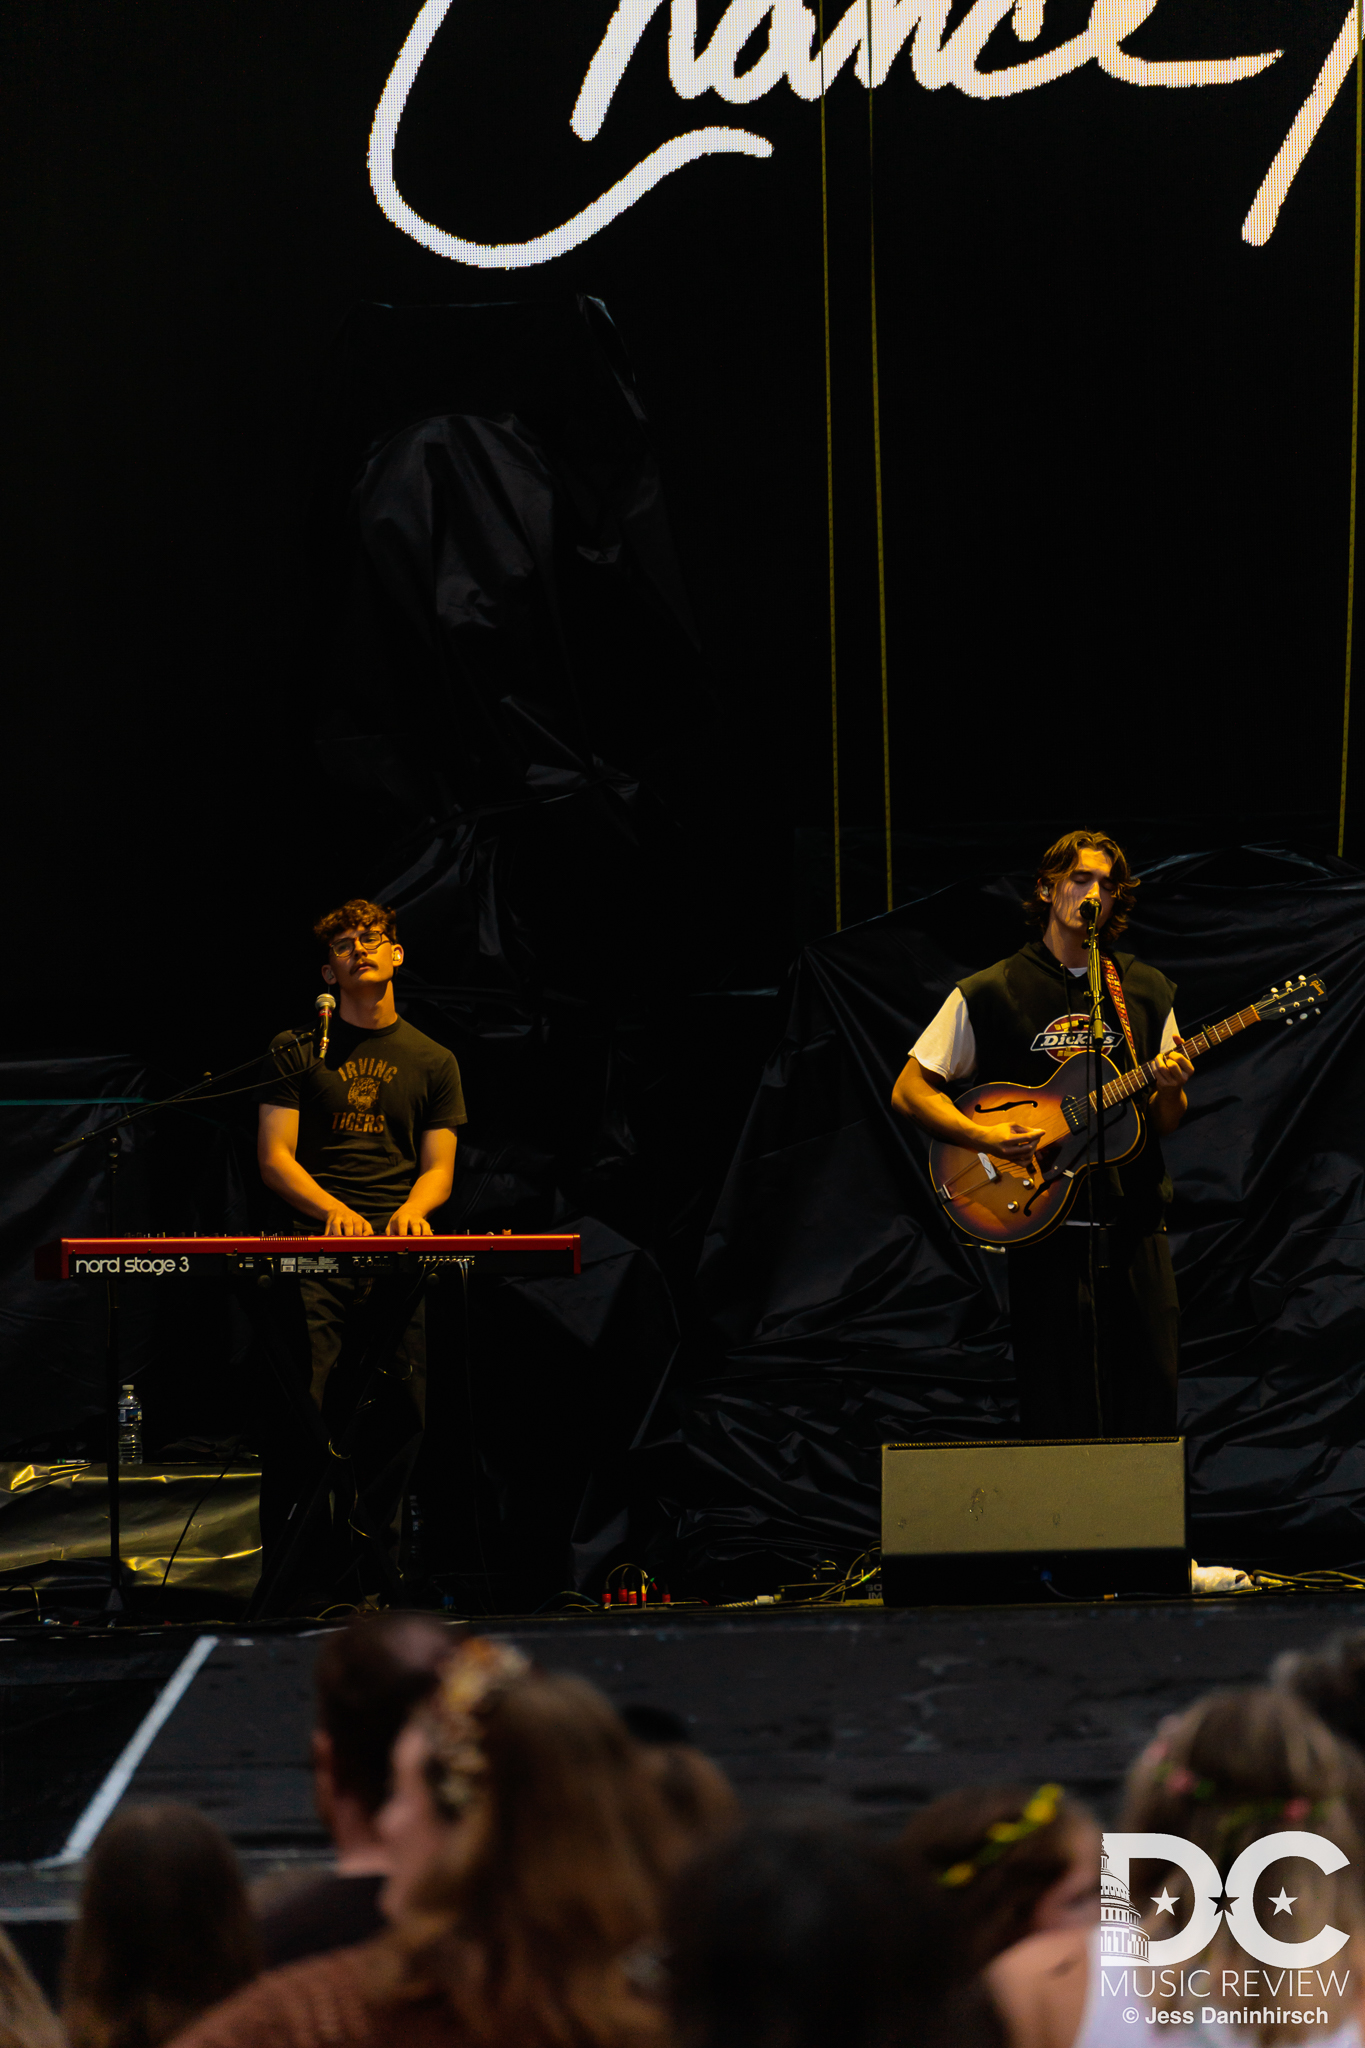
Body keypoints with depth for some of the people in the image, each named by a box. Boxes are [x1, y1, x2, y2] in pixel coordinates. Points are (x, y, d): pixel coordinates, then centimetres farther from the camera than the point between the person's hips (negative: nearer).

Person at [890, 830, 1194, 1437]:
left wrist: (1169, 1092, -8)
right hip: (1042, 1225, -3)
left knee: (1151, 1403, 0)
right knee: (1057, 1415, -2)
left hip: (1135, 1226, 3)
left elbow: (1164, 1124, 15)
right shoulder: (988, 994, 2)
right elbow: (909, 1091, 2)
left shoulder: (1148, 992, 12)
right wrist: (985, 1136, -12)